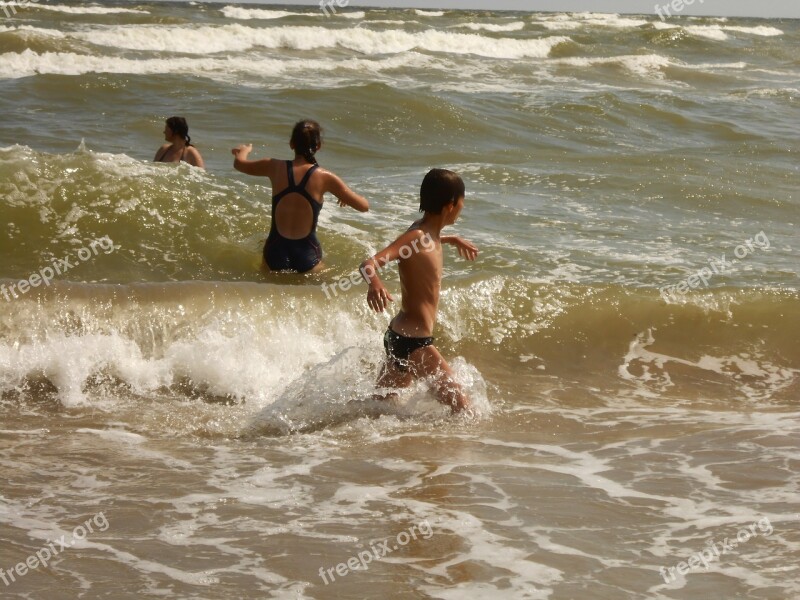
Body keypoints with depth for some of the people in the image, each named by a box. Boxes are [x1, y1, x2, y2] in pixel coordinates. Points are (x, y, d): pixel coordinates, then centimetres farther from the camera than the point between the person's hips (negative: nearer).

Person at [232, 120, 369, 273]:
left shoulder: (275, 168, -1)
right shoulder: (324, 178, -8)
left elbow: (238, 163, 19)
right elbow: (364, 206, 1)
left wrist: (244, 150, 43)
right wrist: (346, 197, 23)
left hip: (275, 254, 2)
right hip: (307, 257, -2)